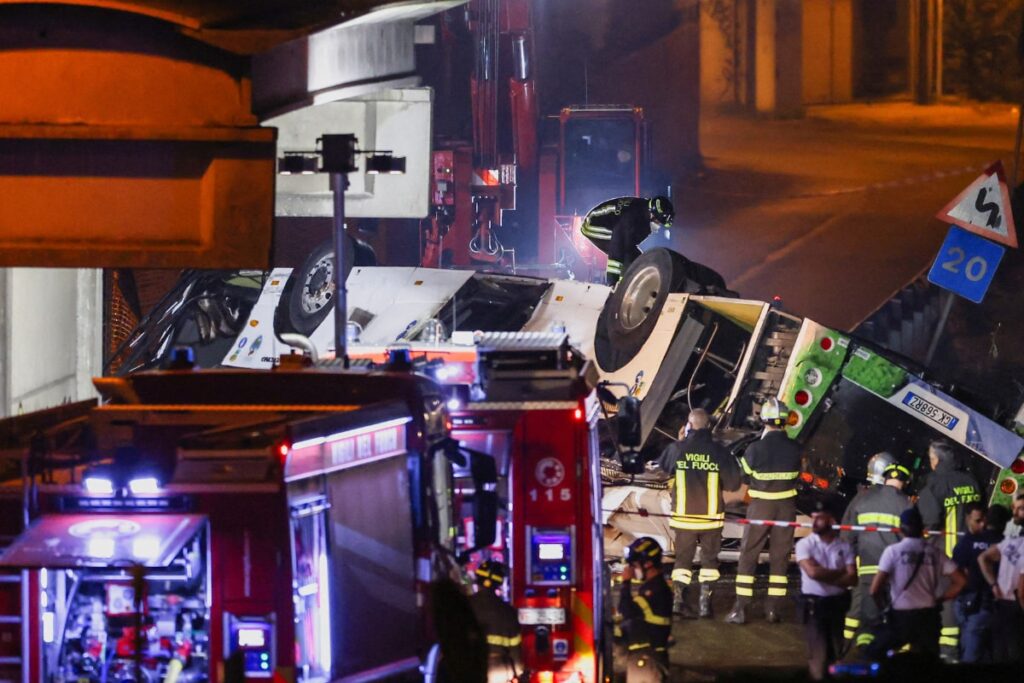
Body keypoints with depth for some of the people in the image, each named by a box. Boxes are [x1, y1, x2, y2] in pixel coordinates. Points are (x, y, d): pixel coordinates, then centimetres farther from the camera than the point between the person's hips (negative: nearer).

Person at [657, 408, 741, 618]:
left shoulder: (677, 449, -9)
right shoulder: (719, 452, -10)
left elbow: (662, 467, 11)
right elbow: (733, 483, -6)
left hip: (683, 516, 0)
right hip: (711, 516, 0)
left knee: (683, 558, 13)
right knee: (709, 559, 13)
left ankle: (678, 599, 3)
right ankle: (705, 601, 8)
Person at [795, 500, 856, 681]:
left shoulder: (844, 547, 2)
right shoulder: (804, 544, -5)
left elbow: (852, 578, -5)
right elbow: (813, 572, -18)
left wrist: (825, 576, -15)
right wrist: (840, 573, -8)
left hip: (837, 602, 3)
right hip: (813, 603, -3)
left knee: (836, 650, 9)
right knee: (818, 651, -6)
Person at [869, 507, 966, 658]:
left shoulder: (893, 551, -3)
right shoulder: (934, 552, 6)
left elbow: (875, 589, -8)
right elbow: (960, 581, 3)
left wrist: (883, 606, 11)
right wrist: (940, 600, 13)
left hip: (900, 615, -3)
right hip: (928, 615, 3)